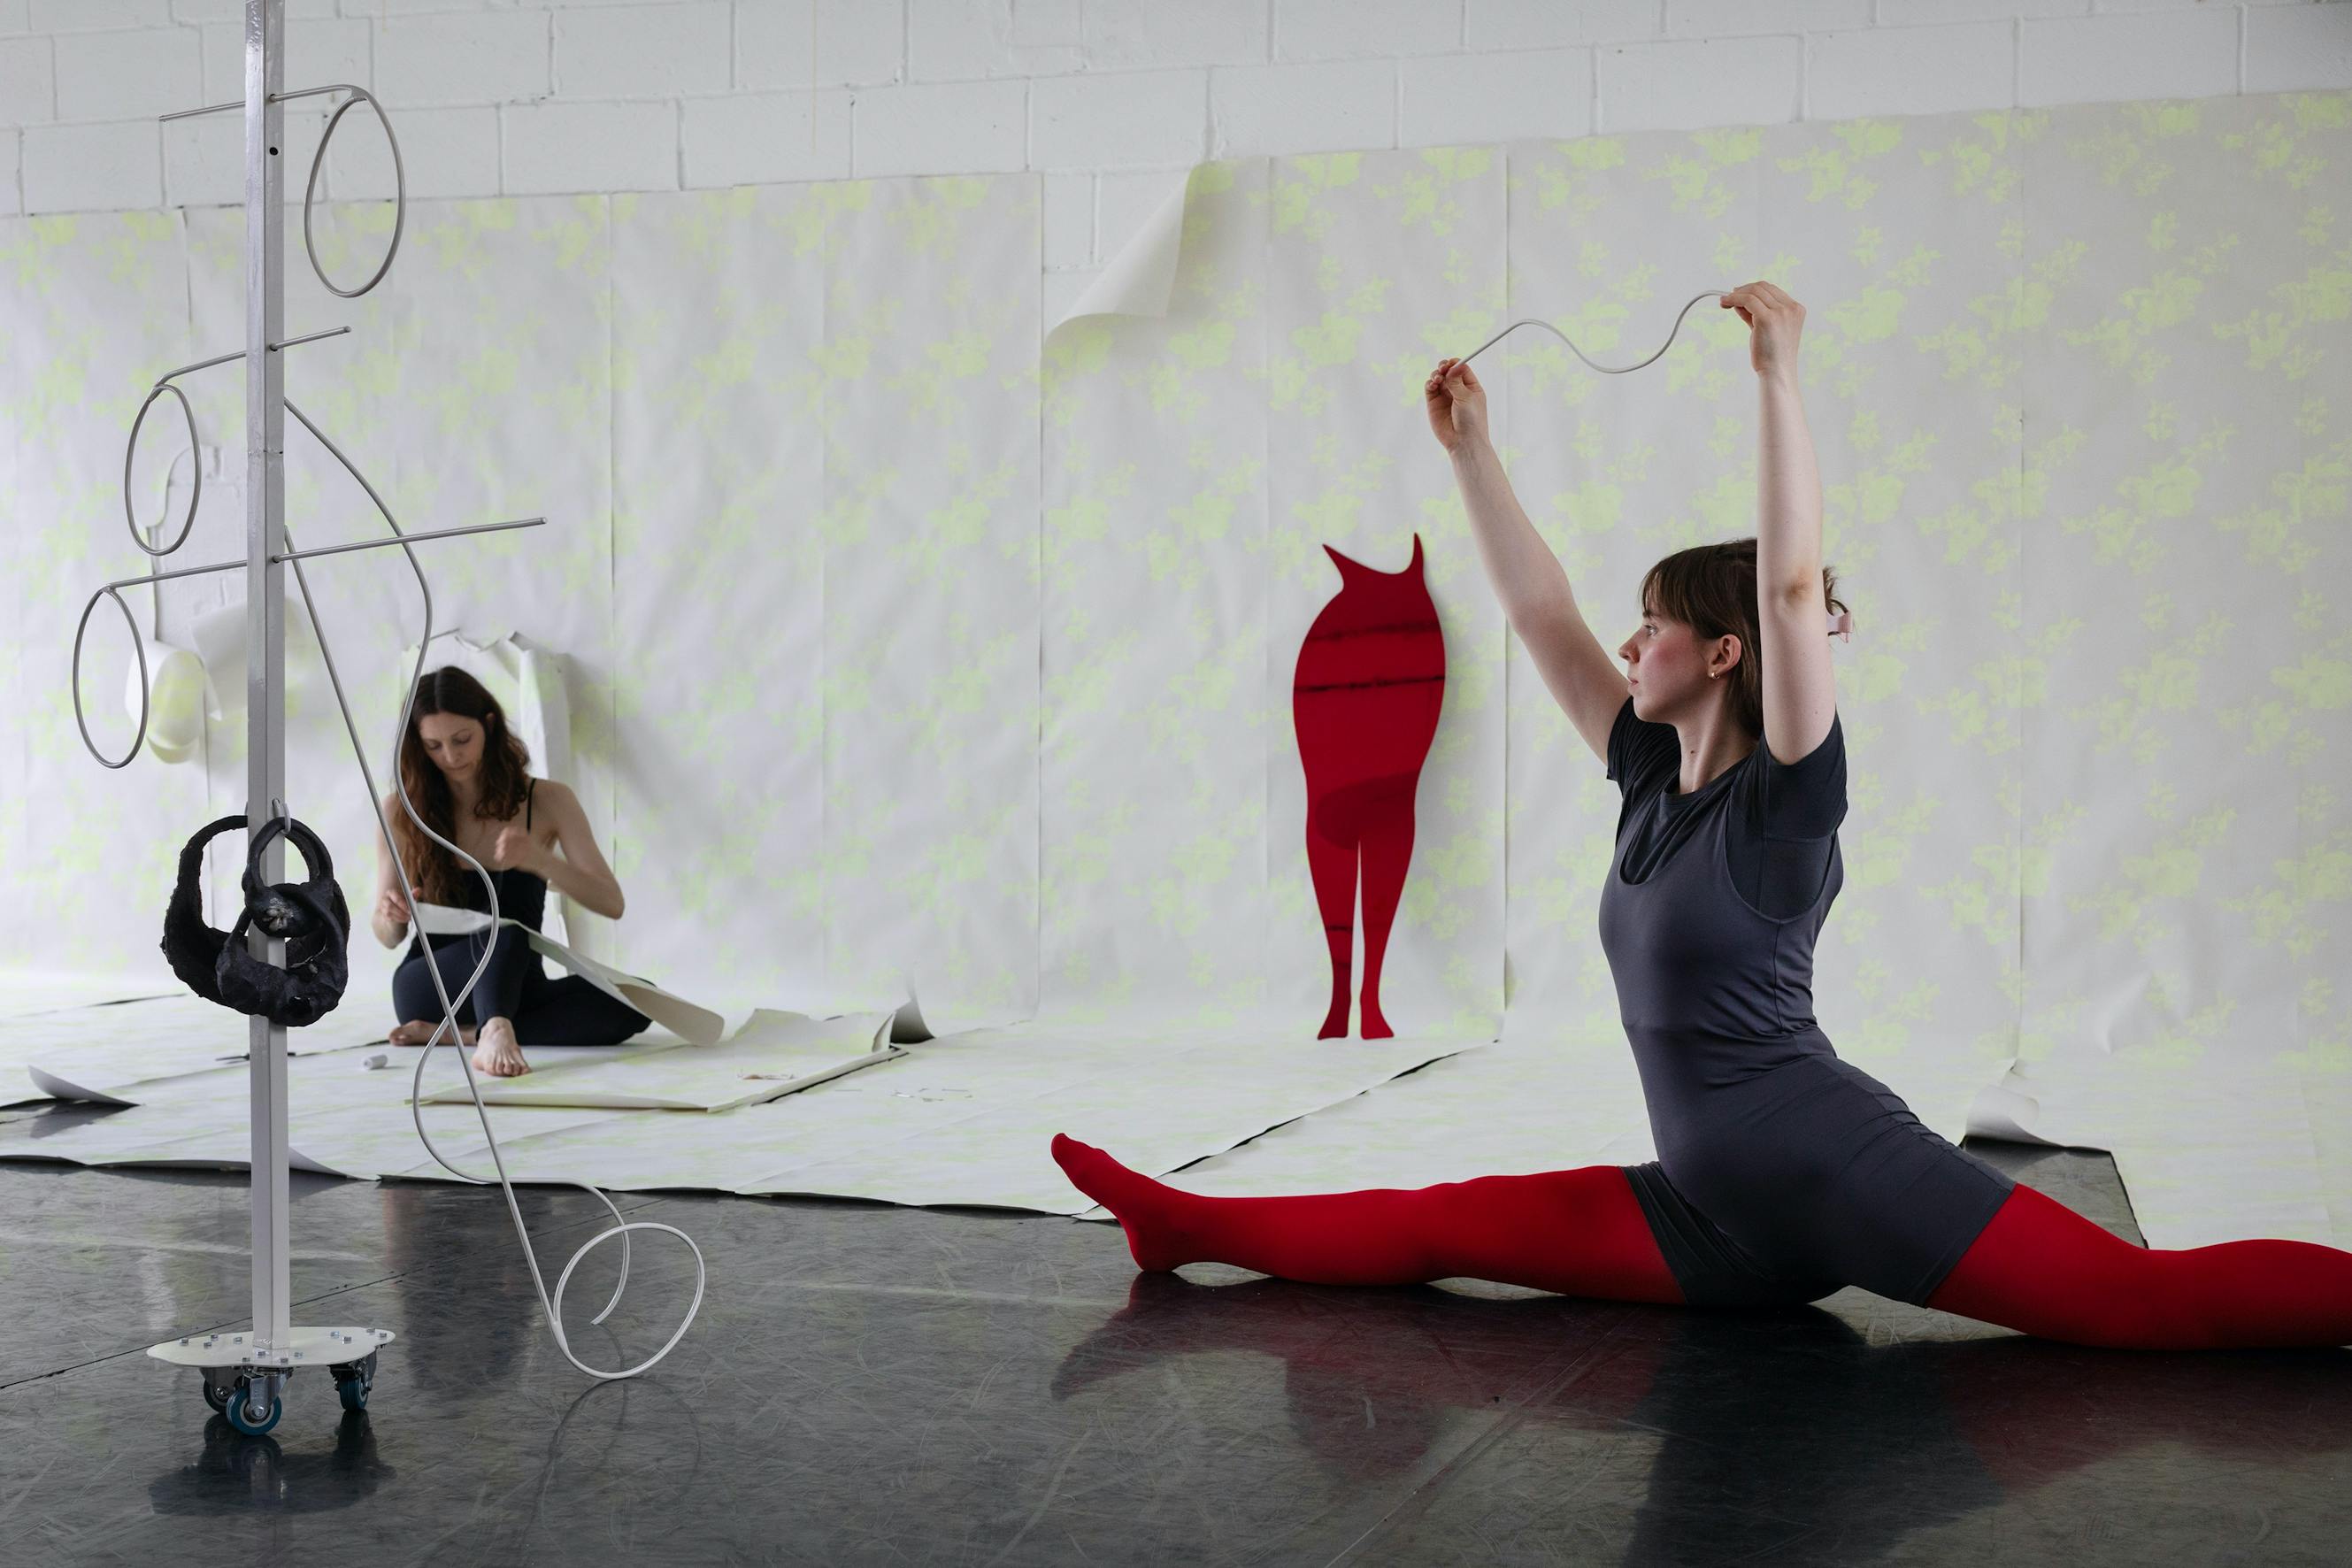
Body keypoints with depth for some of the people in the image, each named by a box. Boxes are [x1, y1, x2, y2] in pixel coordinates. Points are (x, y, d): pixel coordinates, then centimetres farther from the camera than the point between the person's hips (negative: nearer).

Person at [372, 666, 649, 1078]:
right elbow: (388, 937, 4)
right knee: (499, 926, -34)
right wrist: (391, 916, -21)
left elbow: (611, 903, -10)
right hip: (428, 988, -2)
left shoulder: (547, 801, -2)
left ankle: (460, 1035, -29)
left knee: (635, 1000, -27)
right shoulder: (402, 809, -3)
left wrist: (541, 861, -28)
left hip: (515, 987, 2)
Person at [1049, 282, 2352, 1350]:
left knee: (2145, 1302, -21)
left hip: (1843, 1173, -7)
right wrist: (1469, 448, 13)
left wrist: (1778, 376, -26)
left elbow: (1793, 583, -24)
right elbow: (1538, 611, 14)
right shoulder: (1654, 778, 11)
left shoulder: (1785, 797, -10)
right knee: (1439, 1227, 6)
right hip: (1723, 1222, 7)